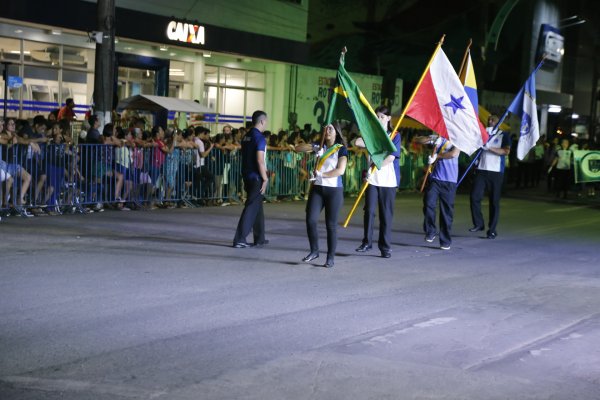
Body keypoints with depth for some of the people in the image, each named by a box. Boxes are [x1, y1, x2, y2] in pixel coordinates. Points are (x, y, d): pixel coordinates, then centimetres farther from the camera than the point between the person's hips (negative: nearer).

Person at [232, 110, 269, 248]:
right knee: (251, 208, -6)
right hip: (256, 177, -9)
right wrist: (265, 179, -15)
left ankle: (259, 238, 23)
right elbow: (260, 160, -21)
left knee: (258, 207, 17)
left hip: (246, 175, 9)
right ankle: (239, 239, -8)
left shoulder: (246, 136, 11)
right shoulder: (259, 138, -14)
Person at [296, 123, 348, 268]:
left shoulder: (341, 149, -1)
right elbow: (297, 148, 6)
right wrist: (313, 148, -10)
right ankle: (314, 251, 10)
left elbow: (340, 170, -13)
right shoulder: (320, 146, 11)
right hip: (317, 188, 4)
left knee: (331, 224, 1)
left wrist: (321, 175, -16)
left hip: (334, 190, -4)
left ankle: (330, 258, 9)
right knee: (310, 220, -7)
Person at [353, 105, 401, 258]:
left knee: (386, 214, 0)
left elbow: (391, 157, -10)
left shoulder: (395, 136, 2)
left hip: (388, 180, -2)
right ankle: (367, 242, 9)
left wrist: (375, 168, -19)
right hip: (372, 179, 2)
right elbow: (357, 142, -8)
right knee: (369, 211, -2)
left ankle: (385, 246, 6)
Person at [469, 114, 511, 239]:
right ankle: (478, 224, 7)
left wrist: (489, 148, -18)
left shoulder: (503, 135, 6)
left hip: (496, 172, -3)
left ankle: (492, 230, 5)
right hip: (481, 170, 3)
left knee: (494, 201, 0)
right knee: (475, 196, -8)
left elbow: (506, 151, -10)